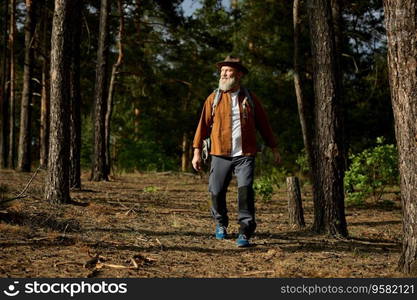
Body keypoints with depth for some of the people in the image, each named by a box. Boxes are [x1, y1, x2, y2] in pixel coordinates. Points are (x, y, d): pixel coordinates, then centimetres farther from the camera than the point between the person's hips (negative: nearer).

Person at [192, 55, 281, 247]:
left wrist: (273, 148, 17)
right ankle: (221, 223, 31)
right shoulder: (214, 98, 7)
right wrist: (197, 152, 0)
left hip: (245, 155, -1)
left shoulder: (250, 98, 9)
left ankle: (245, 233, -11)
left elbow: (263, 124, 15)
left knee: (245, 191, -15)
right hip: (220, 154, 1)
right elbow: (203, 125, 5)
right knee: (217, 192, 4)